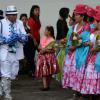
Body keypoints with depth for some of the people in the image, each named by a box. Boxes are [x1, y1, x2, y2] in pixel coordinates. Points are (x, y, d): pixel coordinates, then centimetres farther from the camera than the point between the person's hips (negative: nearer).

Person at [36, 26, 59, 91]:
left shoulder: (52, 40, -8)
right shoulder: (43, 38, 9)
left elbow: (53, 50, -9)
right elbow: (39, 46, 15)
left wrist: (46, 50, -17)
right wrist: (41, 49, -6)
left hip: (49, 57, -5)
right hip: (43, 57, 5)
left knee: (49, 73, 1)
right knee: (43, 72, 0)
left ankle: (48, 86, 7)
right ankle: (45, 86, 1)